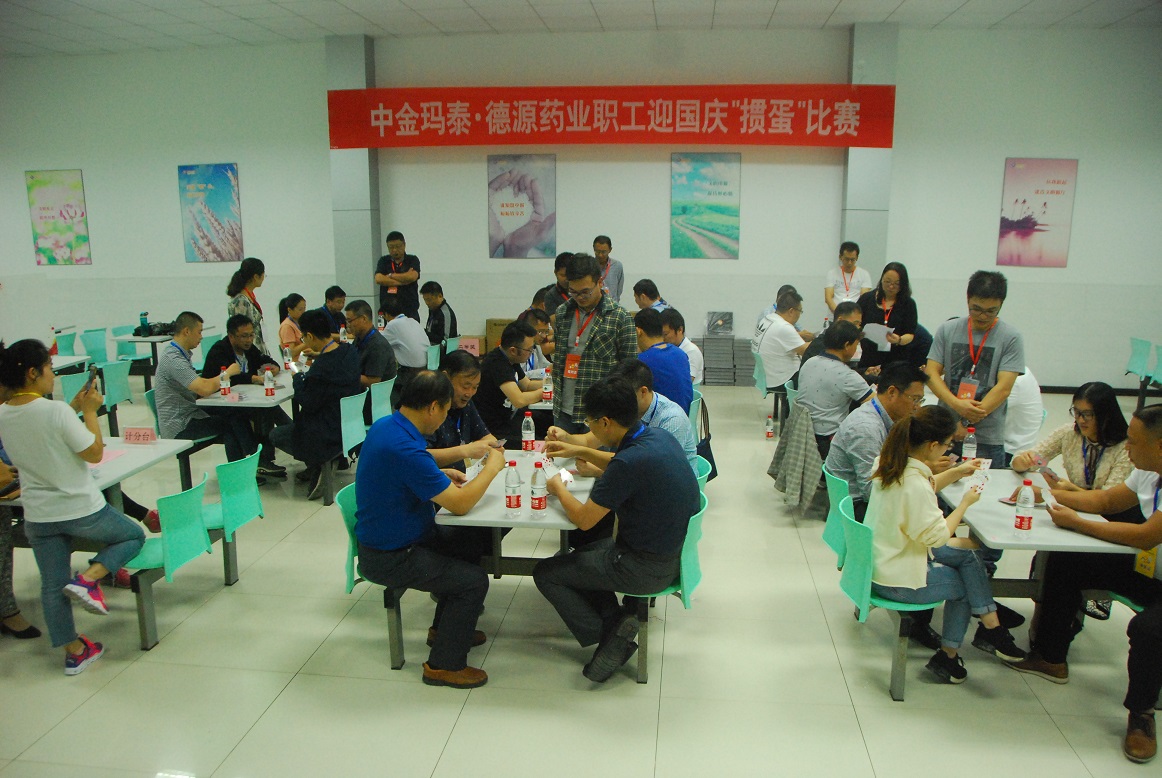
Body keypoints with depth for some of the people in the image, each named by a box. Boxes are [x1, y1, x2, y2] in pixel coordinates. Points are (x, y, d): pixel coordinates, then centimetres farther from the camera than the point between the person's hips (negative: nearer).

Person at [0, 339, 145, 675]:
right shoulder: (56, 410, -22)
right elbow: (94, 453, -16)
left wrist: (75, 408, 13)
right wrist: (90, 411, -7)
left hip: (38, 516, 6)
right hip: (81, 509, -6)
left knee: (53, 585, 15)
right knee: (133, 536, 19)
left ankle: (74, 651, 23)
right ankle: (88, 579, -1)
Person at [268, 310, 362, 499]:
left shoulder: (322, 366, -29)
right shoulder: (350, 352, -4)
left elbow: (308, 403, -18)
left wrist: (298, 377, -5)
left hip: (330, 433, -9)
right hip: (351, 424, 9)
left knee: (275, 434, 15)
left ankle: (316, 467, 6)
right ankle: (338, 455, 22)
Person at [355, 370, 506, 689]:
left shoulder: (385, 425, -1)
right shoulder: (406, 449, -32)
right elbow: (460, 504, -25)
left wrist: (441, 476, 7)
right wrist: (492, 468, -11)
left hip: (384, 539, 10)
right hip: (389, 559, -10)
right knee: (474, 579, -9)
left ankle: (444, 627, 38)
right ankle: (445, 664, 7)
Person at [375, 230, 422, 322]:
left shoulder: (412, 260, 6)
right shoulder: (384, 261, 11)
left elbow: (412, 277, -13)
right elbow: (378, 279, -5)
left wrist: (390, 276, -3)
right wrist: (403, 280, -9)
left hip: (409, 310, -2)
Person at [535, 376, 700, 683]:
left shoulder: (629, 461, -29)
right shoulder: (659, 436, -3)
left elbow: (583, 519, -18)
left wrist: (559, 489, 0)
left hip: (647, 569, -9)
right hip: (674, 551, 9)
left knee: (545, 573, 5)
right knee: (579, 556, 27)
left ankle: (604, 633, 4)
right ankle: (614, 621, 13)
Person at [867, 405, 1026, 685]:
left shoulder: (892, 465, -1)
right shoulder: (914, 485, -30)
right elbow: (937, 536, -20)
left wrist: (957, 472, 10)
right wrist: (965, 502, -9)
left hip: (879, 561, 8)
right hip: (898, 581, -8)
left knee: (967, 553, 12)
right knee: (964, 584, 14)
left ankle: (990, 627, 17)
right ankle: (948, 656, 29)